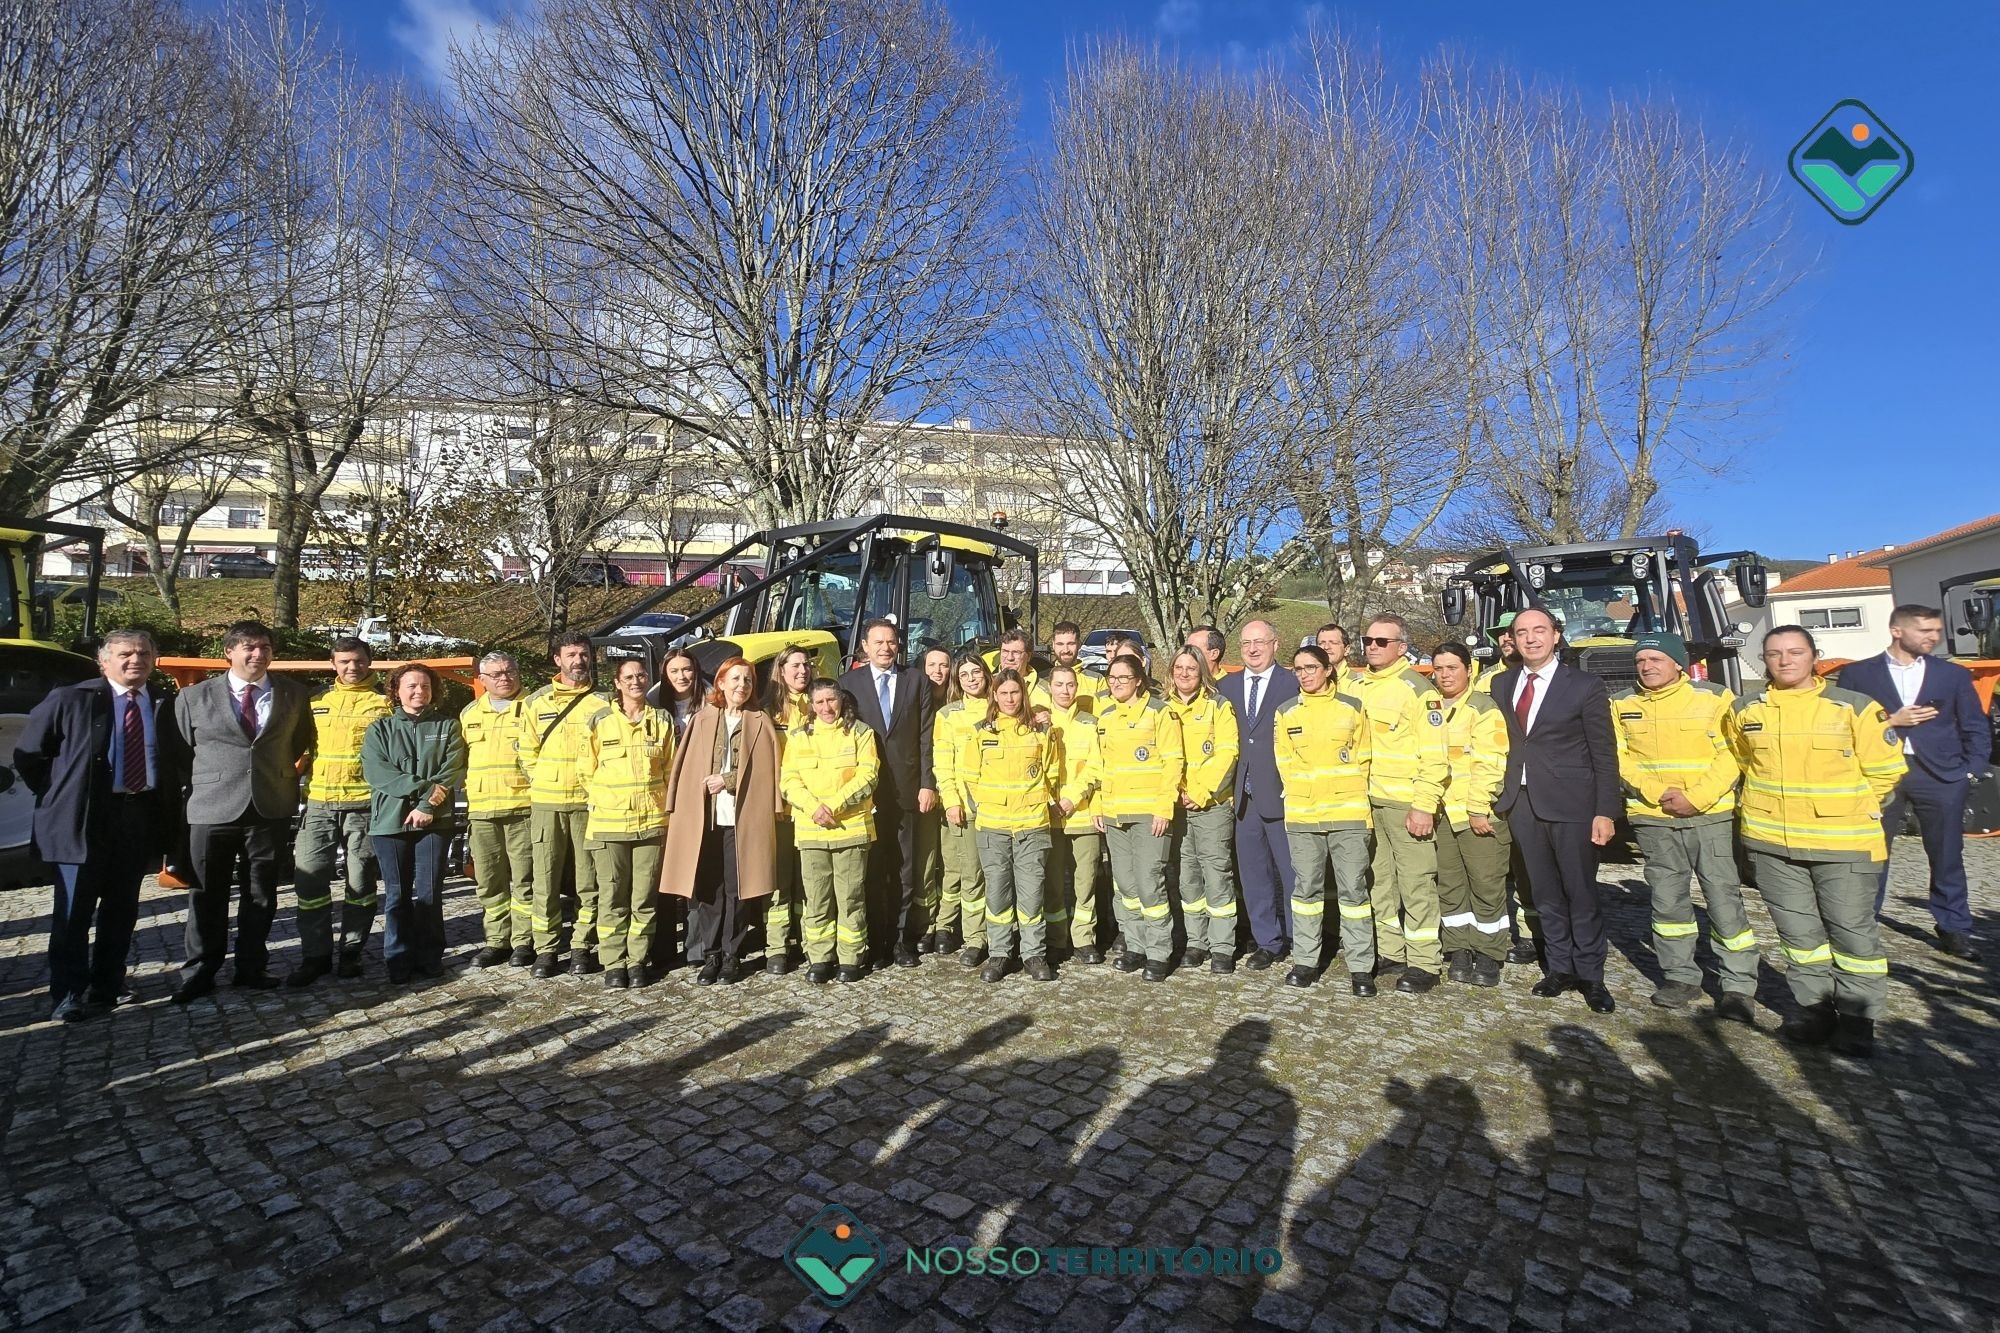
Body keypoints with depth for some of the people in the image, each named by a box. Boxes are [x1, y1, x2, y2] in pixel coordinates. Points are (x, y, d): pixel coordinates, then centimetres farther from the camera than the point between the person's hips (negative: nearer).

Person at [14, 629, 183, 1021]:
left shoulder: (165, 707, 6)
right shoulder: (71, 700, -3)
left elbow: (178, 761, 16)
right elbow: (27, 754, 4)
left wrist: (168, 800, 5)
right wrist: (59, 796, 1)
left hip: (141, 816, 3)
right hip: (83, 819, -3)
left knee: (122, 910, 11)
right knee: (74, 912, 3)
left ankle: (105, 989, 23)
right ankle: (68, 995, 14)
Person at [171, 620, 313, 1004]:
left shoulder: (293, 694, 6)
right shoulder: (194, 696, 3)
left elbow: (302, 744, 15)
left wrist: (288, 782, 8)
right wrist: (202, 786, 6)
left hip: (272, 809, 1)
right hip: (213, 809, -1)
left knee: (261, 894, 9)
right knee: (207, 895, 7)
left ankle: (251, 967, 21)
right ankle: (199, 971, 20)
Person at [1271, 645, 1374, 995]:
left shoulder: (1352, 707, 2)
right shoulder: (1286, 712, 5)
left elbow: (1363, 759, 6)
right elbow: (1284, 762, 9)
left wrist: (1347, 793, 3)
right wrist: (1304, 795, 5)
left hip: (1349, 813, -1)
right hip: (1301, 815, 1)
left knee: (1353, 889, 1)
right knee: (1306, 887, 8)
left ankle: (1360, 968, 10)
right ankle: (1305, 961, 19)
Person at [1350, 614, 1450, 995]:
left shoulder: (1418, 689, -8)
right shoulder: (1354, 686, 11)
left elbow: (1434, 755, -12)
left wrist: (1424, 806, -16)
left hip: (1405, 803, -6)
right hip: (1364, 800, 7)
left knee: (1416, 884, -1)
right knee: (1378, 879, 14)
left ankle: (1424, 963, 10)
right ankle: (1389, 951, 26)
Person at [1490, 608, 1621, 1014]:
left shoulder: (1585, 687, -4)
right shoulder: (1502, 685, 8)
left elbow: (1604, 755, -4)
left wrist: (1605, 812, -8)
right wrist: (1495, 797, 2)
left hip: (1571, 805, -4)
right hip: (1522, 803, 4)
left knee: (1581, 895, 5)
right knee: (1545, 895, 12)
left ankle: (1590, 976, 19)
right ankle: (1560, 968, 25)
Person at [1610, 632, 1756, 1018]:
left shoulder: (1714, 697, -2)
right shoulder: (1621, 704, 4)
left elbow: (1730, 756, -5)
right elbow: (1620, 758, 2)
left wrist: (1696, 798, -14)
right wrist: (1658, 793, -11)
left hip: (1711, 815, -2)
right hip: (1652, 818, 2)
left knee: (1723, 898, -1)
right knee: (1667, 899, 9)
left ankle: (1739, 986, 11)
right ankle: (1681, 977, 21)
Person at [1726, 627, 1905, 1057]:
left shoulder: (1855, 707, -5)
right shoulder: (1744, 710, 3)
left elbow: (1885, 769, 2)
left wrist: (1847, 807, 6)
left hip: (1842, 843, -2)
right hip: (1770, 842, 3)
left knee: (1854, 932, 4)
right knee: (1799, 933, 12)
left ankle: (1857, 1023, 17)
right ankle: (1815, 1012, 24)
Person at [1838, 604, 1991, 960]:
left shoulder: (1954, 674, 10)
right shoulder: (1857, 673, 3)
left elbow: (1976, 729, 11)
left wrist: (1971, 772, 0)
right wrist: (1889, 721, -12)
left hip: (1940, 776, 2)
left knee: (1947, 857, 8)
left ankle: (1954, 931, 20)